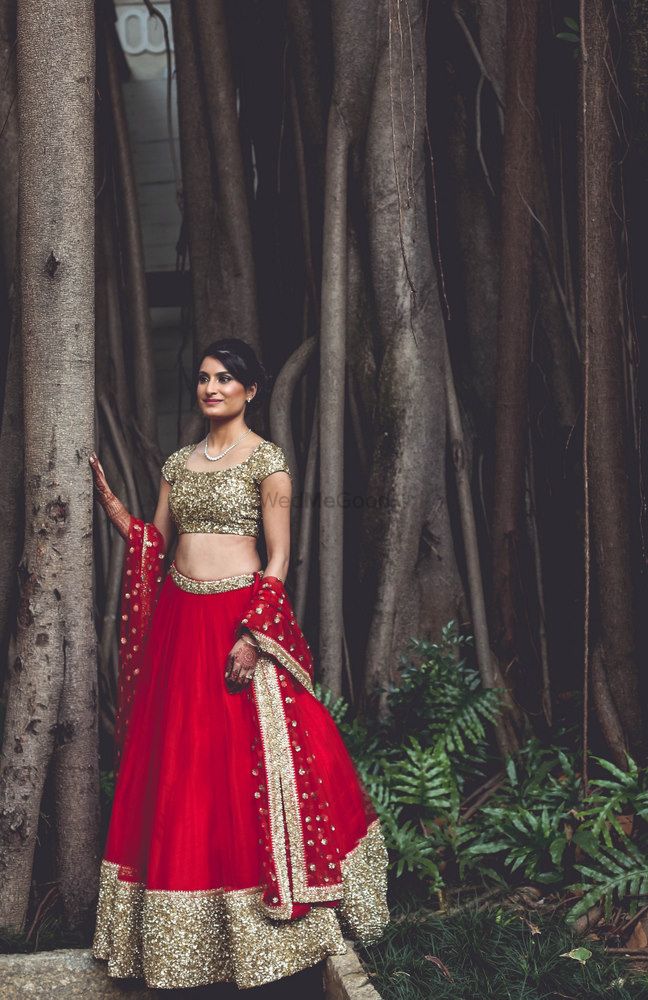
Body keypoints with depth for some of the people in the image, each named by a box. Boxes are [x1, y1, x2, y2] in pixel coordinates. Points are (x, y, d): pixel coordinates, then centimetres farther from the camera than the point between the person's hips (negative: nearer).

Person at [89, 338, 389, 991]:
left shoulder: (266, 460, -3)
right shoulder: (179, 462, 14)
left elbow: (278, 558, -7)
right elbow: (153, 543, 16)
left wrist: (252, 636, -16)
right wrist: (107, 497, 5)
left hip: (238, 619, -5)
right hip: (177, 621, 6)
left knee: (247, 766, -4)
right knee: (175, 772, 6)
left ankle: (254, 933, 10)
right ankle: (184, 946, 16)